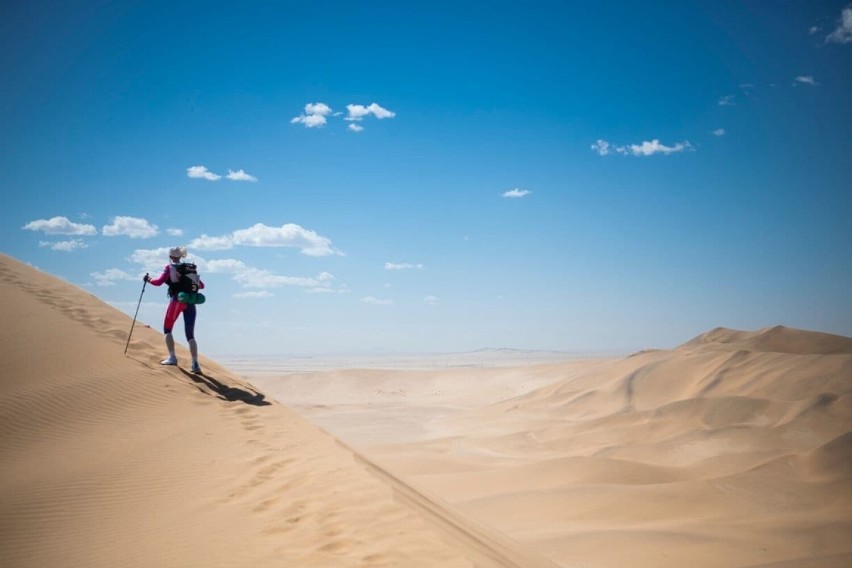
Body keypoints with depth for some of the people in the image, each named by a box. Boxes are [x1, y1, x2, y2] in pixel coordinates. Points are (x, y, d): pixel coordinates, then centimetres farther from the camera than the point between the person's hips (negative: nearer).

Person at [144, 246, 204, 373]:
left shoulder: (169, 268, 3)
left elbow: (159, 282, -7)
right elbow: (201, 285, 16)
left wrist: (148, 280, 12)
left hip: (177, 300, -4)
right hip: (190, 302, 4)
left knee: (167, 329, 15)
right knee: (190, 335, 5)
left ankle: (172, 357, 8)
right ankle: (195, 363, -7)